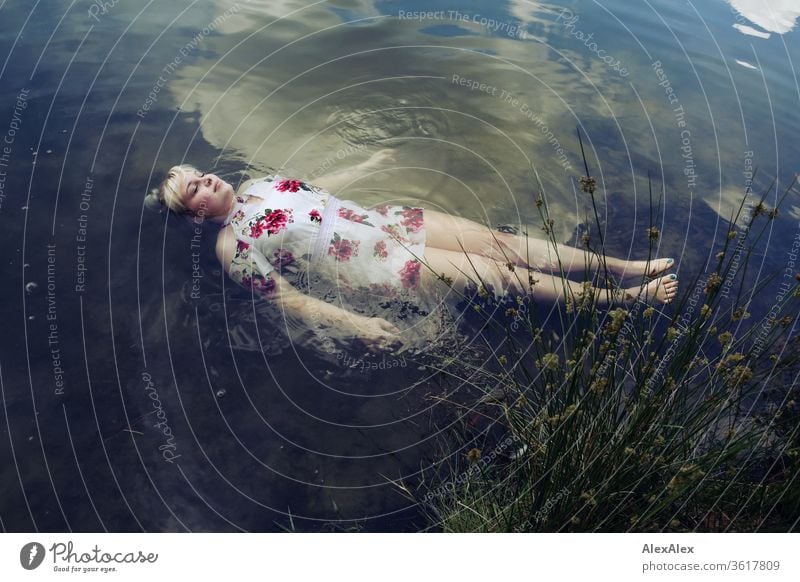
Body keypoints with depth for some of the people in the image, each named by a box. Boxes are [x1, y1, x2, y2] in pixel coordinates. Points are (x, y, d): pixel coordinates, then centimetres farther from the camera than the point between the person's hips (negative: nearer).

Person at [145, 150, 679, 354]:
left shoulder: (253, 185, 13)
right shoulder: (233, 246, -6)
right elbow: (288, 298, -11)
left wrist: (367, 165, 32)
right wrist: (353, 324, -20)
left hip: (381, 222, 7)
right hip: (367, 269, -7)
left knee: (496, 239, -5)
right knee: (498, 273, -11)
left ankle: (627, 265, 2)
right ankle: (625, 298, -1)